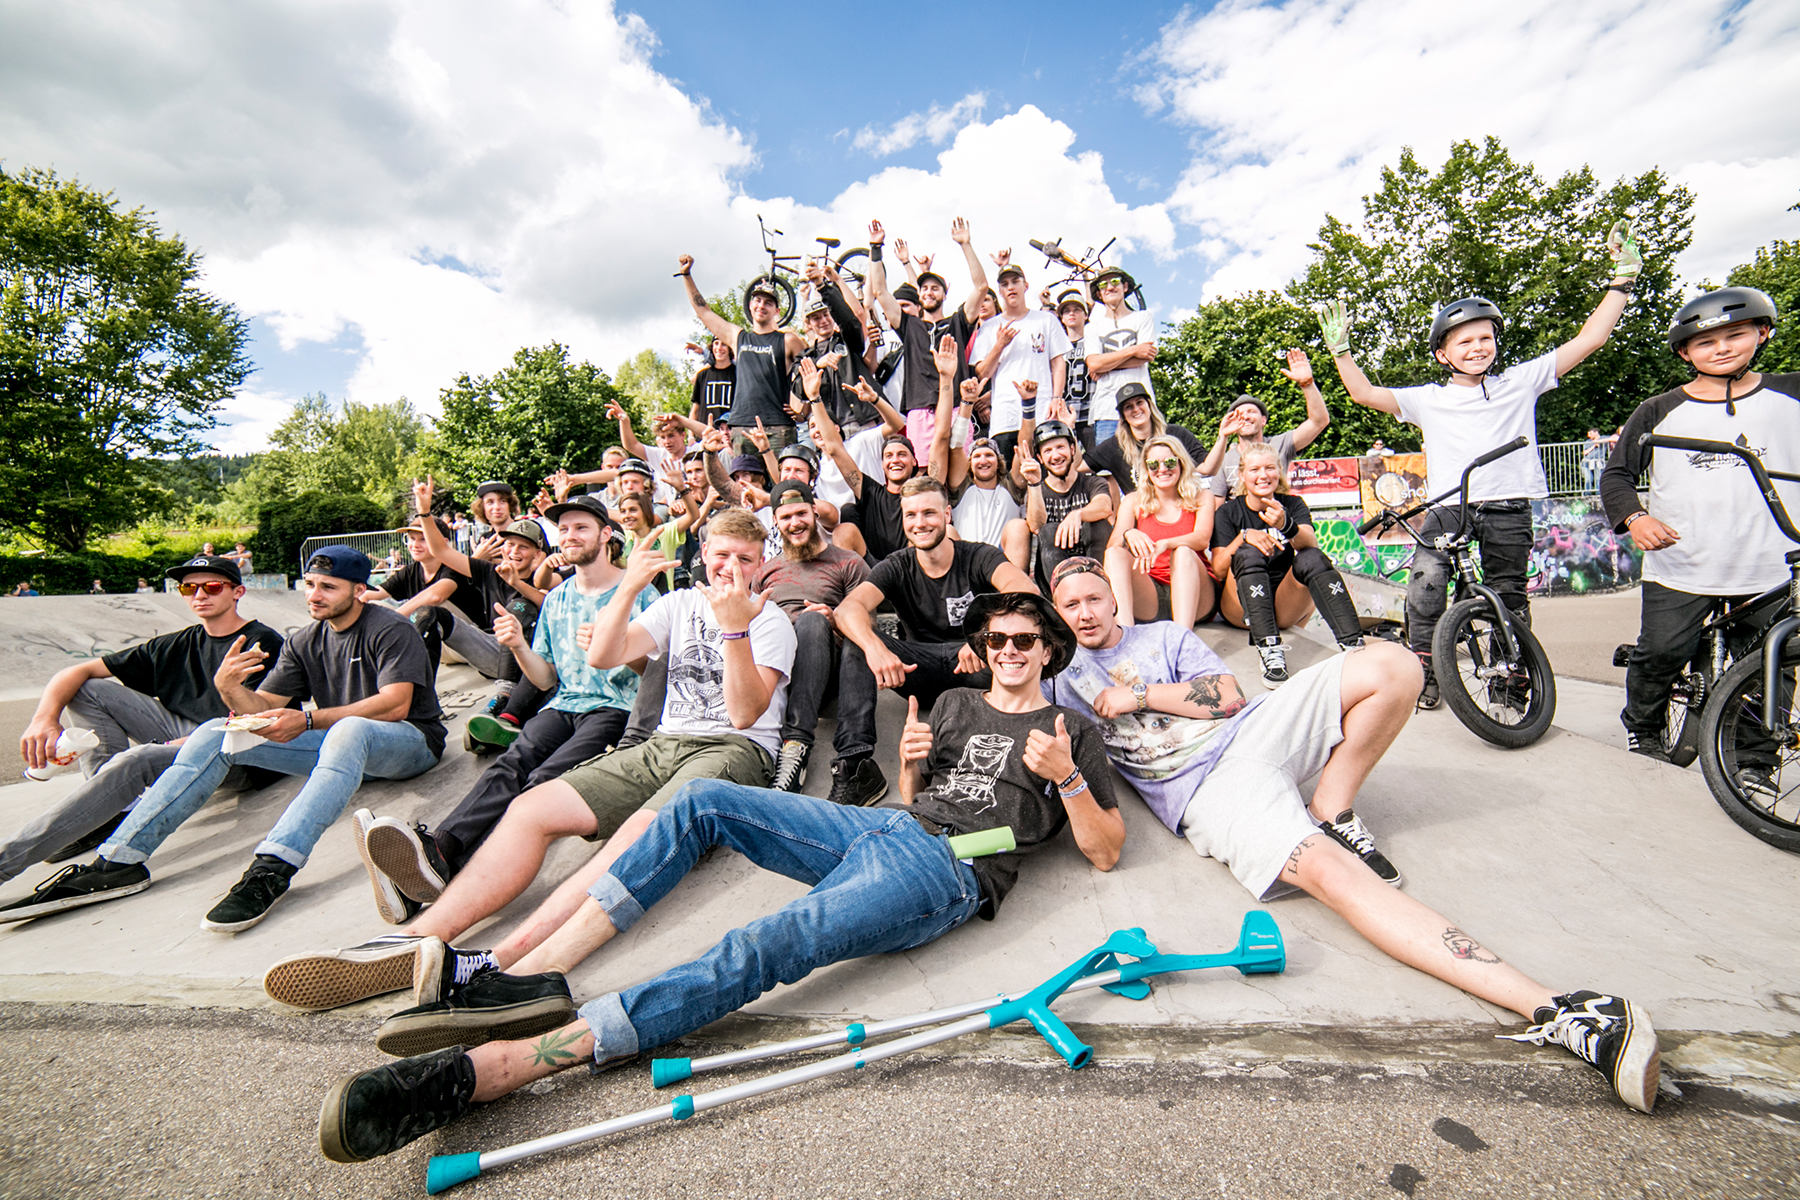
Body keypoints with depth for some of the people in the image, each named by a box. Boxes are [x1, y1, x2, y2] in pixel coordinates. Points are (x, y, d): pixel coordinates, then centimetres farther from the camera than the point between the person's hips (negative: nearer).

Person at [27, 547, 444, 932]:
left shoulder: (390, 630, -8)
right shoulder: (304, 644, 13)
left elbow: (395, 704, -20)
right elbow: (262, 707, 9)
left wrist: (307, 720, -26)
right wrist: (229, 688, -13)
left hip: (410, 742, -7)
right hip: (337, 743, 7)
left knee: (350, 730, -40)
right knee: (217, 734, -3)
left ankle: (270, 870, -46)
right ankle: (121, 860, -3)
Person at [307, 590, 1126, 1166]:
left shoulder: (1071, 728, 14)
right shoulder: (956, 703, 25)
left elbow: (1105, 851, 8)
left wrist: (1066, 775, -10)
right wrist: (910, 764, 4)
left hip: (948, 873, -6)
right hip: (884, 826, 6)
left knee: (760, 950, -29)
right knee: (703, 802, -11)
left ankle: (482, 1069, -34)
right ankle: (531, 975, -12)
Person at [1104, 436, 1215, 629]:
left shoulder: (1201, 497, 12)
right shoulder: (1134, 501, 13)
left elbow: (1202, 538, -9)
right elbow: (1111, 546, -2)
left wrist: (1164, 544, -29)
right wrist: (1128, 535, -26)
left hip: (1191, 593, -1)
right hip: (1147, 597, 1)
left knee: (1183, 551, -29)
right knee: (1115, 554, -23)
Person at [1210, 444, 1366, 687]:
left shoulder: (1293, 504, 8)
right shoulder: (1228, 512, 4)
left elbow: (1311, 544, -15)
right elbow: (1218, 571, -8)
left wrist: (1286, 526, -36)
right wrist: (1243, 537, -24)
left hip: (1286, 606, 2)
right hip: (1241, 608, -2)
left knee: (1312, 558, -24)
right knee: (1249, 553, -28)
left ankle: (1354, 646, -36)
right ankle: (1269, 650, -41)